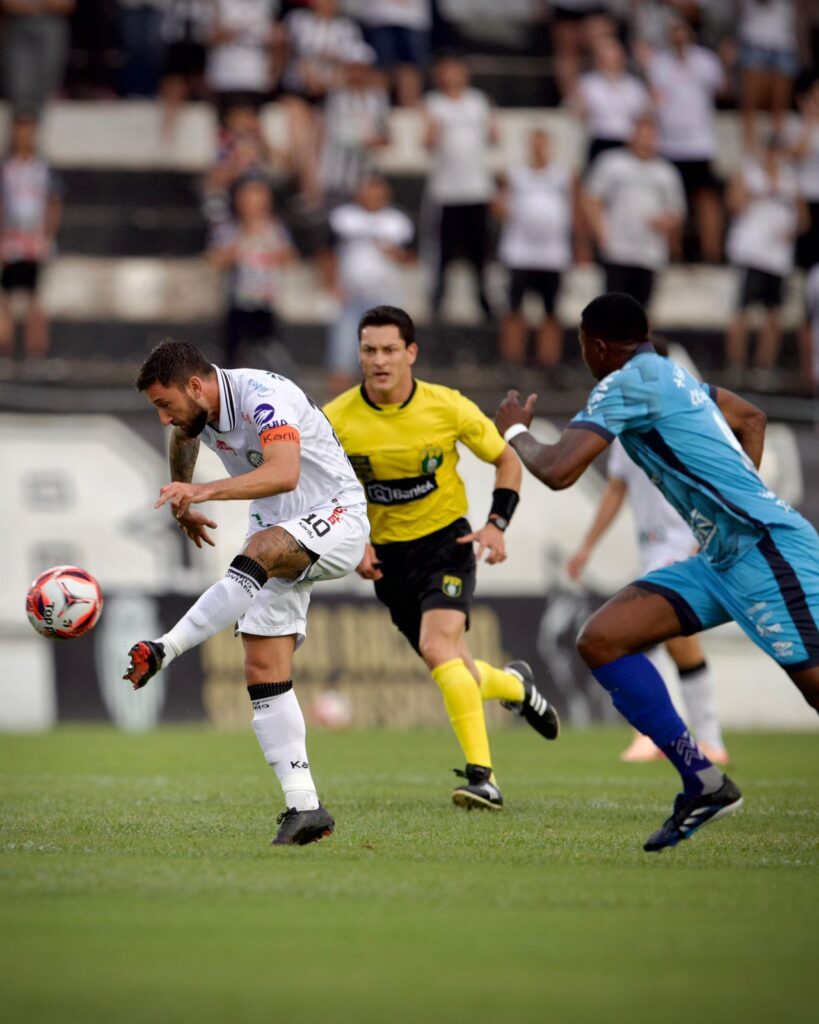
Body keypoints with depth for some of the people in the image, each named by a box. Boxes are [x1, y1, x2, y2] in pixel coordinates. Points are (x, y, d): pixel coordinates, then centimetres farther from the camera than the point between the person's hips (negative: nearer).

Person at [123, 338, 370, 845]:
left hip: (337, 518, -9)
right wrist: (183, 507, 38)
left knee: (261, 549, -40)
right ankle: (305, 807, -4)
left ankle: (164, 651, -44)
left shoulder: (264, 396, -25)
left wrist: (202, 492, -52)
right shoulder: (196, 409, 0)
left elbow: (284, 474, -43)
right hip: (279, 537, 9)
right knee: (263, 670, -4)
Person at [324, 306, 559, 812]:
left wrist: (497, 524, -9)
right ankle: (516, 684, 44)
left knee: (438, 644, -27)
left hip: (446, 541, -3)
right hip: (387, 554, 3)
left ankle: (482, 776, -25)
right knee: (456, 674, 7)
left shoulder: (447, 407, -13)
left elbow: (507, 458, 3)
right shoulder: (336, 420, -11)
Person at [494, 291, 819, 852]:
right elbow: (751, 417, 37)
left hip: (767, 547, -10)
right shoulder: (670, 375, 20)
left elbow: (557, 471, -14)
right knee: (602, 639, 0)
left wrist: (516, 431, 6)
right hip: (724, 557, 10)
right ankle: (705, 784, 0)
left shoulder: (628, 382, -9)